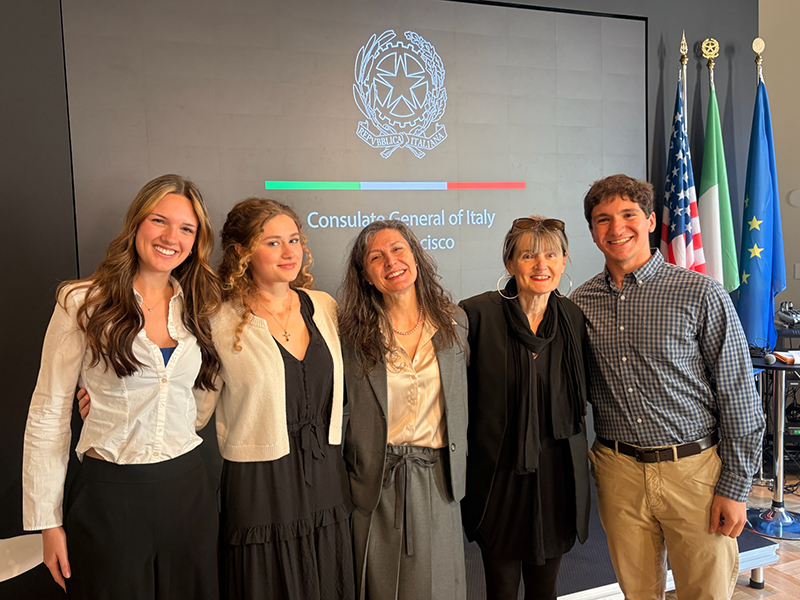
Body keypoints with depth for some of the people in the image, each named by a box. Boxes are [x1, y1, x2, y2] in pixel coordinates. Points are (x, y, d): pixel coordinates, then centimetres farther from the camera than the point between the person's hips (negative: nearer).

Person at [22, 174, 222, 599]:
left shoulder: (199, 307, 4)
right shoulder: (83, 303, -7)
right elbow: (48, 415, -4)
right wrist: (48, 520, -4)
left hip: (188, 488, 4)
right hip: (110, 496, -3)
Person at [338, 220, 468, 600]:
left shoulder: (454, 322, 2)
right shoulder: (352, 333, -6)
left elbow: (460, 402, 11)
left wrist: (458, 463, 10)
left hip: (437, 480, 2)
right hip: (375, 482, -2)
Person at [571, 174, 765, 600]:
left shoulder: (701, 294, -8)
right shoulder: (579, 304, 2)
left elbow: (739, 397, -6)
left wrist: (734, 488, -8)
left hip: (694, 469, -2)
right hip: (618, 471, 3)